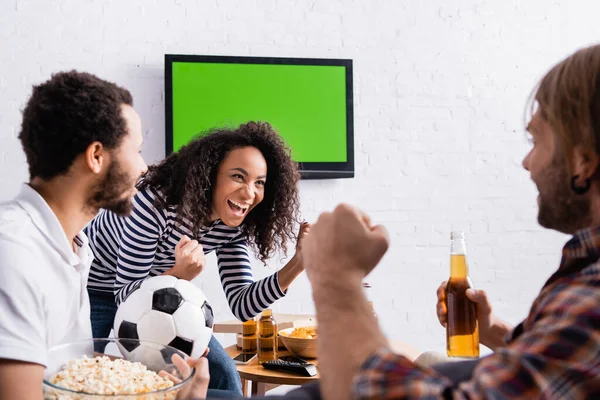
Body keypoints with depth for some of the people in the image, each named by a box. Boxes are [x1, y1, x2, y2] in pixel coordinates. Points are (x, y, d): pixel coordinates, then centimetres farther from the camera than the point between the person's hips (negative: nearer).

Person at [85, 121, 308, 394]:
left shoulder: (233, 225, -17)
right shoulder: (156, 202, -34)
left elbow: (241, 306, -18)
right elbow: (126, 296, -29)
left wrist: (296, 264, -29)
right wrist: (179, 275, -47)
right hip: (93, 290, -4)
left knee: (222, 376, -3)